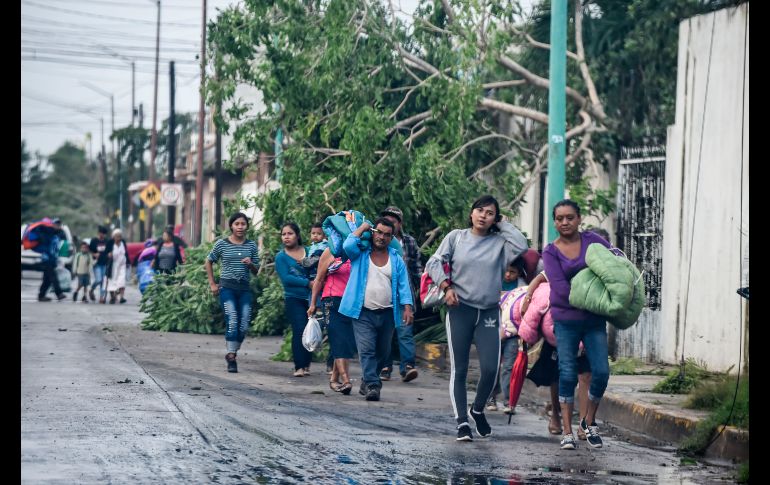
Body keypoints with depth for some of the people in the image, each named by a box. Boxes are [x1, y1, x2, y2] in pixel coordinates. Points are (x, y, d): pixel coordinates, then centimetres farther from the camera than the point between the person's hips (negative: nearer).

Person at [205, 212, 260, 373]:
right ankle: (231, 358, -10)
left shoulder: (251, 246, 9)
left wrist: (250, 264, -8)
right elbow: (208, 262, 14)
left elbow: (256, 271, 14)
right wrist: (212, 284, 9)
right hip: (227, 287, -3)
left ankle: (232, 353, 16)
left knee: (244, 325, -2)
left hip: (245, 289, 3)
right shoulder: (222, 244, 2)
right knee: (232, 321, -16)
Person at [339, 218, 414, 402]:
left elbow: (403, 285, 5)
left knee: (383, 352, 11)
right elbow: (348, 245, -16)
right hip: (363, 313, -3)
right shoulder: (360, 254, 5)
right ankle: (372, 385, -17)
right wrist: (362, 227, -2)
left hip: (387, 314, 3)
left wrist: (407, 308, -8)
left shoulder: (396, 259, 10)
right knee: (367, 350, -14)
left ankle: (368, 381, 27)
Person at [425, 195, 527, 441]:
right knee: (459, 369, 0)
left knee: (490, 369, -7)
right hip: (460, 310, 0)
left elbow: (521, 246, -15)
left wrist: (503, 225, -2)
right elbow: (434, 263, 4)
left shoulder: (499, 242, 4)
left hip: (489, 312, 0)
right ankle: (462, 422, 4)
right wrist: (446, 286, -10)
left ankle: (478, 410, 20)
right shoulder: (456, 237, 5)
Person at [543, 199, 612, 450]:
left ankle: (589, 422, 17)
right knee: (568, 374, -5)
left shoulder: (592, 240, 4)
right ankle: (568, 432, 1)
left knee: (601, 372, -4)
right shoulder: (551, 252, -1)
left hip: (594, 320, 2)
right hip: (566, 319, -2)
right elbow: (561, 288, -11)